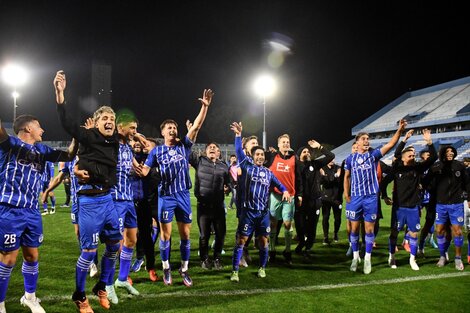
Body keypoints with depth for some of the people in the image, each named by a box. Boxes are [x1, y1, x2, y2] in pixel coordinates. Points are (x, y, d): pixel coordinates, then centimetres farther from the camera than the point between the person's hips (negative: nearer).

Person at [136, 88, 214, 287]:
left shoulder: (184, 145, 4)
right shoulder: (157, 151, 1)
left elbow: (197, 126, -5)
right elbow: (145, 170, -5)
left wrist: (205, 106, -15)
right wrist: (139, 170, -30)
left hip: (183, 195, 2)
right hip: (166, 196, -1)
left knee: (185, 234, 6)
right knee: (165, 234, 5)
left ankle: (184, 269, 19)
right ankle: (166, 269, 21)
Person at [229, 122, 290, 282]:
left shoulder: (268, 172, 12)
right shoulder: (247, 166, 1)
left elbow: (277, 183, 22)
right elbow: (239, 152, -8)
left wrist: (285, 191, 1)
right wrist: (238, 135, -20)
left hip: (264, 212, 4)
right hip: (248, 211, -4)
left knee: (263, 240, 10)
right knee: (241, 240, -3)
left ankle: (262, 268, 26)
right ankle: (235, 271, 3)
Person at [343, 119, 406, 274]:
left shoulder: (373, 155, 2)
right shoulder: (350, 158, 4)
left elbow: (390, 144, -7)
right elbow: (347, 177, 11)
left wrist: (399, 130, -20)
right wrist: (346, 195, 3)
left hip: (371, 198, 0)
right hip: (355, 198, 1)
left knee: (369, 229, 4)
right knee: (354, 228, 7)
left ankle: (367, 258, 16)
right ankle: (355, 257, 21)